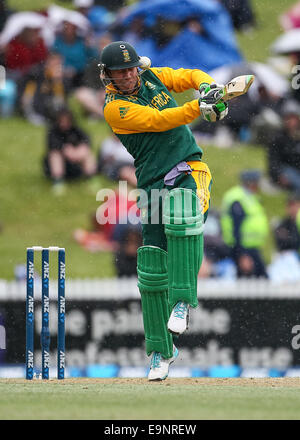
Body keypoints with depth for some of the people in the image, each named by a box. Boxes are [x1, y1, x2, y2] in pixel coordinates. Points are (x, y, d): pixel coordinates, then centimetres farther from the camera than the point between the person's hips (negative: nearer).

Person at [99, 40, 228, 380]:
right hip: (153, 183, -1)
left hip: (189, 173, 1)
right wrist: (200, 107, -28)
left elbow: (194, 76, 13)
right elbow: (158, 120, -18)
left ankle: (182, 301, -23)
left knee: (181, 222, -34)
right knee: (152, 269, -2)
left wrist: (208, 88, -10)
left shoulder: (153, 78, 8)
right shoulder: (114, 108, -6)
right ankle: (161, 351, 9)